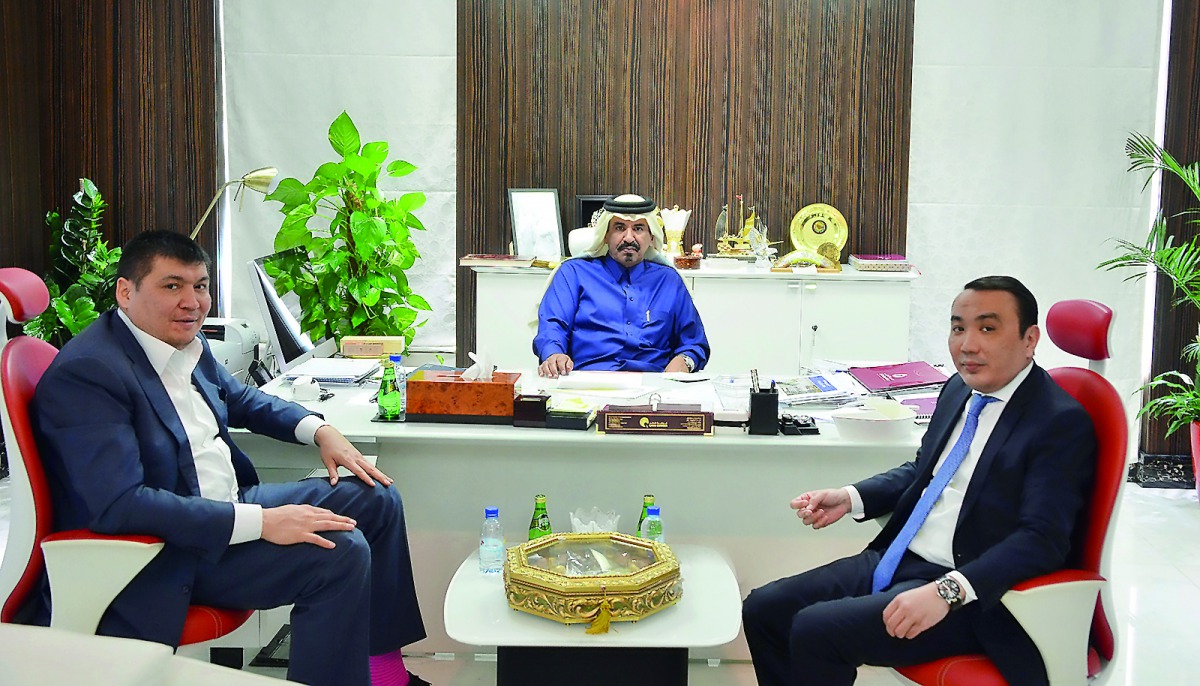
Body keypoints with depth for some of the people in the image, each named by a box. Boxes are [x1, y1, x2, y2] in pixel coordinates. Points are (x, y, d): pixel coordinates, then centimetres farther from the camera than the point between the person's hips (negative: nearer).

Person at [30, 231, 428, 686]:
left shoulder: (187, 344, 4)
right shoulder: (86, 373, -22)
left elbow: (240, 399, 24)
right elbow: (119, 506, -30)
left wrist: (320, 430, 5)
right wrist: (261, 522, -31)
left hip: (226, 503, 10)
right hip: (167, 555, -10)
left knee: (376, 500, 10)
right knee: (342, 552, -24)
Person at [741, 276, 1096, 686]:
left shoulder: (1062, 423, -14)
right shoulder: (959, 389, 11)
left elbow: (1042, 538, -22)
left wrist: (948, 591, -32)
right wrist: (851, 498, 8)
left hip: (969, 594, -8)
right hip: (896, 560, 8)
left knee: (816, 629, -22)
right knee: (764, 608, -3)